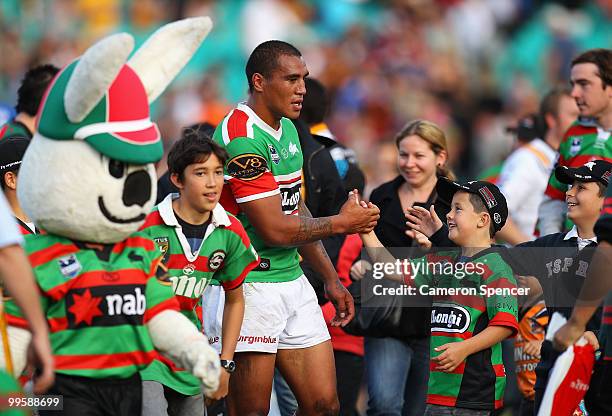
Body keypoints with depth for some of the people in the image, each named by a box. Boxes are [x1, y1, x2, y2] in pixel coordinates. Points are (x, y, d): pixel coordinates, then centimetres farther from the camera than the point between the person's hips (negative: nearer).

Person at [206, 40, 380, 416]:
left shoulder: (287, 129, 13)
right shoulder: (242, 137, -18)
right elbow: (275, 230, -19)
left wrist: (331, 279, 23)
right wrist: (341, 223, -5)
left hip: (293, 282, 9)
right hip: (248, 289, -9)